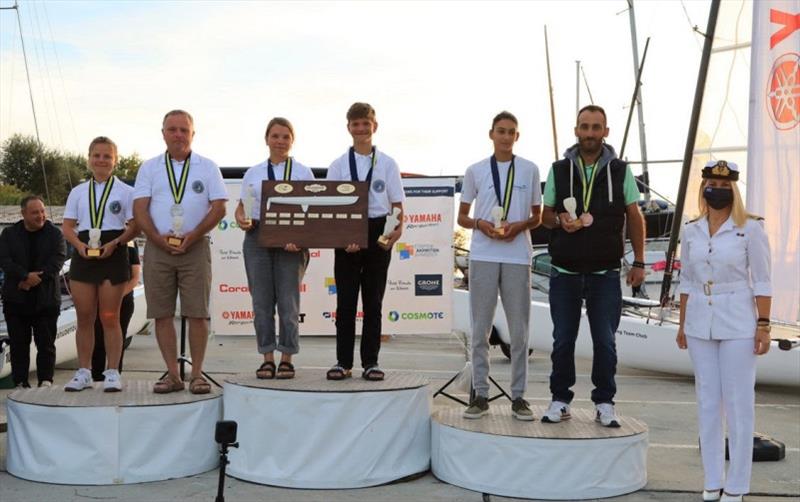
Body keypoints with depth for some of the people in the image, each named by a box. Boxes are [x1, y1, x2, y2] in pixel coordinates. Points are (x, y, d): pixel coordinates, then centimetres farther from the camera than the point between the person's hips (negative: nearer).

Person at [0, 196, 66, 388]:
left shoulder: (55, 234, 2)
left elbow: (57, 261, -7)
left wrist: (34, 280, -15)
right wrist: (26, 276, -18)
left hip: (46, 299, -1)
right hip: (16, 298, 1)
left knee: (46, 343, 1)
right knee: (19, 343, 4)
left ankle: (45, 380, 6)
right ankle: (20, 382, 8)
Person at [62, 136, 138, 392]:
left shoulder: (125, 191, 3)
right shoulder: (78, 192, 12)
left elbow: (134, 226, -1)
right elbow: (67, 226, 9)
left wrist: (114, 244, -16)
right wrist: (80, 245, -10)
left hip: (113, 255, -3)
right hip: (83, 255, 3)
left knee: (110, 318, -1)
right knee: (84, 318, 5)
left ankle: (112, 373, 5)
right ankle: (84, 372, 12)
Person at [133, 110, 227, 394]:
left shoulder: (207, 167, 9)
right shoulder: (149, 168, 13)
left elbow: (219, 207, 1)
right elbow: (139, 208, 5)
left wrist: (192, 237, -10)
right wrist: (158, 238, -10)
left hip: (195, 246, -1)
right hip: (157, 247, 2)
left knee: (197, 313, -5)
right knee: (162, 314, 1)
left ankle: (197, 374, 2)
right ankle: (172, 374, 8)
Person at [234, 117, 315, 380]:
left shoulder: (303, 173, 6)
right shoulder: (253, 173, 13)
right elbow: (241, 207, 14)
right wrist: (242, 219, -10)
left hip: (291, 241, -2)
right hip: (257, 237, 2)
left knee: (288, 301, 0)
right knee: (262, 301, 3)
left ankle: (286, 359, 7)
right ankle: (267, 358, 11)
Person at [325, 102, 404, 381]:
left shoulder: (387, 164, 5)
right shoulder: (338, 166, 5)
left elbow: (397, 204, 5)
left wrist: (398, 228, -15)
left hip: (378, 234, 0)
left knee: (373, 300, 7)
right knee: (345, 299, 3)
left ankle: (370, 362, 14)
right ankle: (343, 362, 10)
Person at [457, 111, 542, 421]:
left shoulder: (529, 170, 7)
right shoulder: (475, 171, 7)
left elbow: (537, 217, 11)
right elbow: (462, 217, 11)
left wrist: (518, 226, -9)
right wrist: (481, 224, -10)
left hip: (517, 257, 0)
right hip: (483, 256, 0)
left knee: (519, 330, 3)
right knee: (480, 328, 4)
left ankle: (518, 396, 11)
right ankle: (480, 395, 11)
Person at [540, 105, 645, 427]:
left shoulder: (620, 171, 4)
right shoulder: (559, 170, 6)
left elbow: (634, 217, 6)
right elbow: (546, 214, 11)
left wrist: (639, 262, 1)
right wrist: (560, 220, -13)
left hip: (605, 273, -1)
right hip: (564, 271, 1)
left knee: (605, 340, 2)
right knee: (563, 340, 6)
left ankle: (604, 403, 13)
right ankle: (560, 401, 17)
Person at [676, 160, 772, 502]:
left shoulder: (750, 229, -5)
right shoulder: (691, 231, 7)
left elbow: (761, 282, -5)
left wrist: (763, 326, -10)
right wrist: (682, 325, 11)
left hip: (737, 325, -4)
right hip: (700, 324, 4)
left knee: (738, 404, 0)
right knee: (707, 402, 8)